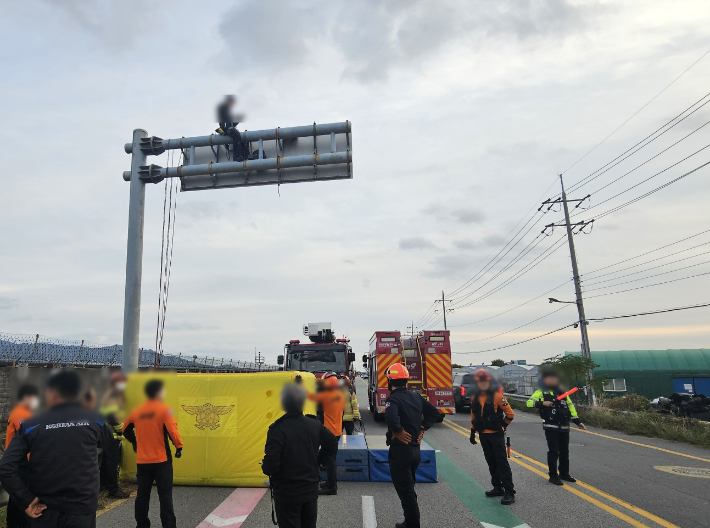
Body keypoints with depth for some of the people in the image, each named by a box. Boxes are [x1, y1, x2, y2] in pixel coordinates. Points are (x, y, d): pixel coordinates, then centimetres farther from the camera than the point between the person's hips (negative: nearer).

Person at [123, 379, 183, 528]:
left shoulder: (137, 411, 6)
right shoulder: (164, 410, -12)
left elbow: (126, 430, 17)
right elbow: (172, 431, -19)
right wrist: (179, 447, -6)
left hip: (142, 461, 5)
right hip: (161, 460, -5)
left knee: (142, 495, 14)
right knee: (165, 495, 1)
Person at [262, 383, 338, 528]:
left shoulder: (278, 429, -22)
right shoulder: (315, 425, -5)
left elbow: (270, 465, -24)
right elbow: (332, 445, 6)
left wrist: (265, 467, -2)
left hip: (286, 493, -5)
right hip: (311, 490, 5)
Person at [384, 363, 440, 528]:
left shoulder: (393, 399, -18)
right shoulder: (416, 397, 6)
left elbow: (391, 417, -38)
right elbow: (434, 412, 12)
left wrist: (398, 431, -22)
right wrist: (422, 428, 8)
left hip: (400, 450, -8)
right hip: (415, 449, 8)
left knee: (404, 491, 2)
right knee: (409, 488, 22)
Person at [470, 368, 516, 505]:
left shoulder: (497, 396, -13)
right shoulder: (474, 398, 5)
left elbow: (510, 414, -8)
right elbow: (473, 417, 14)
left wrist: (502, 426, 1)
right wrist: (472, 433, 15)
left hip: (496, 434, -6)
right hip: (483, 435, 6)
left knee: (502, 462, -6)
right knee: (491, 462, 14)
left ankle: (509, 492, -2)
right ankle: (497, 487, 26)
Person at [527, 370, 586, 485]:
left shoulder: (563, 393, 14)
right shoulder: (541, 392, -1)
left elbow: (571, 407, 17)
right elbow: (529, 403, -7)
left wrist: (578, 422, 11)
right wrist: (542, 403, -21)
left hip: (564, 427, 5)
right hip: (550, 427, -5)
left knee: (564, 451, 13)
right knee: (553, 451, -2)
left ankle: (564, 473, 28)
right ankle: (553, 476, 8)